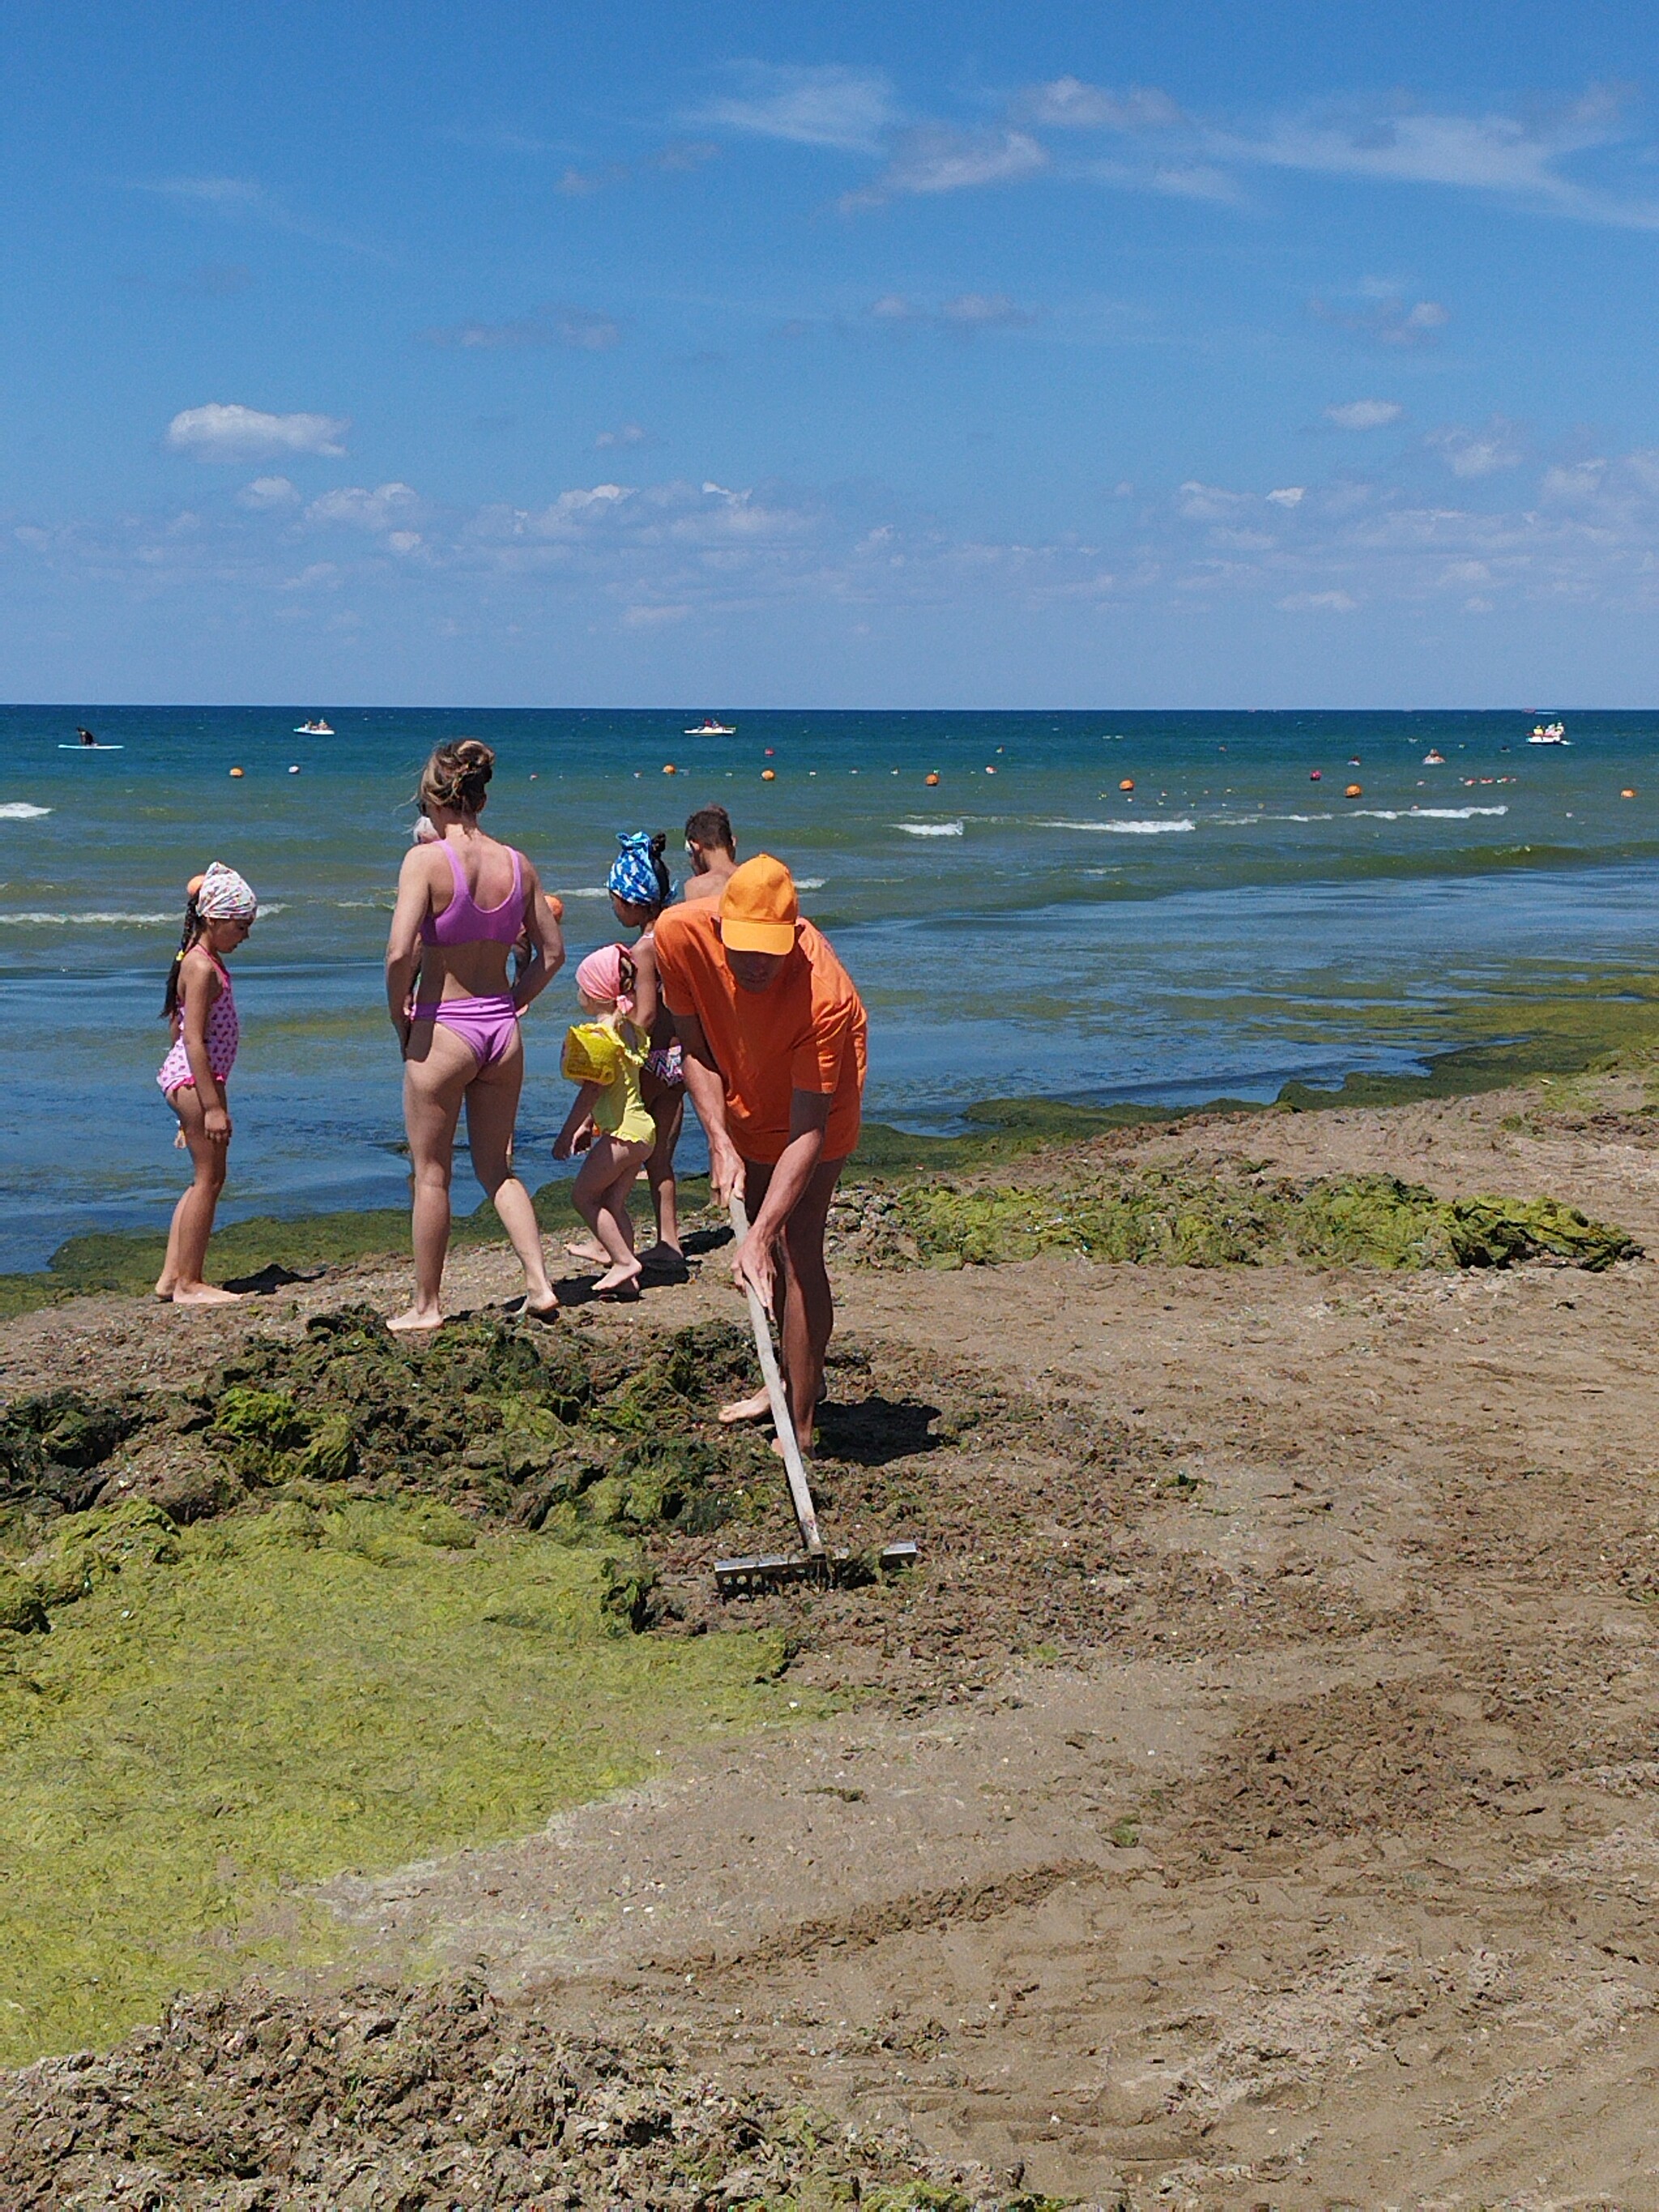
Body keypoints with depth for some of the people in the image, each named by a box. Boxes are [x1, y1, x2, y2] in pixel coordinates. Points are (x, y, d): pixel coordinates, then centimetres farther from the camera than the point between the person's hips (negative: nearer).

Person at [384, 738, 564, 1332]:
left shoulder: (426, 859, -13)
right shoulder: (516, 864, 2)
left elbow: (399, 954, -22)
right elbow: (552, 953, 8)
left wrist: (399, 1015, -6)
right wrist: (509, 1008, 15)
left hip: (442, 1029, -5)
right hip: (502, 1031, 5)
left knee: (431, 1174, 10)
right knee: (497, 1168, 19)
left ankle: (427, 1305, 19)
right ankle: (540, 1284, 8)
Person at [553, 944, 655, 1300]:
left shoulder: (598, 1036, -15)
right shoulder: (628, 1028, 13)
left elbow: (592, 1089, -17)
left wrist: (567, 1133, -12)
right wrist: (587, 1124, 24)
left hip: (622, 1132, -9)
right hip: (640, 1126, 9)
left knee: (584, 1194, -1)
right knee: (613, 1203, 12)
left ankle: (624, 1261, -4)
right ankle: (626, 1279, 13)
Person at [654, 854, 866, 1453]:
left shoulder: (824, 994, -41)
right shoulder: (681, 933, -30)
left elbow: (807, 1131, -38)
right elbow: (695, 1046, -12)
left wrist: (760, 1237, -43)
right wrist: (720, 1142, -21)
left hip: (814, 1098, -5)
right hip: (744, 1094, 5)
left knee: (796, 1250, -15)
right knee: (765, 1237, 15)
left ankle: (800, 1426, -11)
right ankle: (798, 1378, 35)